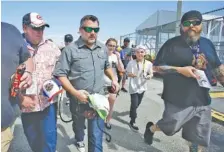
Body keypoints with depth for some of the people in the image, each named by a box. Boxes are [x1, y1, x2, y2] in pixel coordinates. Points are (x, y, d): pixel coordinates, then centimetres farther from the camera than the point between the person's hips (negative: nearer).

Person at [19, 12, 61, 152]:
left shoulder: (52, 47, 1)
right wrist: (21, 97, -9)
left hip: (48, 102, 1)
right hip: (27, 104, -1)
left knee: (49, 140, 12)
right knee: (33, 141, 17)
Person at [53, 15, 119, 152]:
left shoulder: (103, 48, 4)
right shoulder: (71, 49, -12)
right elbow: (60, 74, -13)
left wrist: (113, 79, 3)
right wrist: (75, 93, -23)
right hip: (78, 99, -1)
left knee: (97, 134, 3)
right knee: (78, 125, 27)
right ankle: (79, 140, 59)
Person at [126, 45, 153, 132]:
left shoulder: (148, 63, -6)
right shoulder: (131, 63, -11)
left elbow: (151, 73, 4)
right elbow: (127, 73, -3)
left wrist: (149, 76, -19)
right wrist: (130, 74, -25)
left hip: (142, 86, 4)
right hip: (134, 86, -4)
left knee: (138, 103, 21)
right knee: (134, 104, -5)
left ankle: (132, 113, 52)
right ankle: (132, 122, 12)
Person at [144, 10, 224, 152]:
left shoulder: (208, 44, 7)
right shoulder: (172, 44, -9)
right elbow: (157, 67, -11)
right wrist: (180, 69, -22)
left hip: (202, 100, 5)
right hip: (178, 100, -5)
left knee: (199, 138, 15)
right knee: (170, 127, 10)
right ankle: (151, 128, 42)